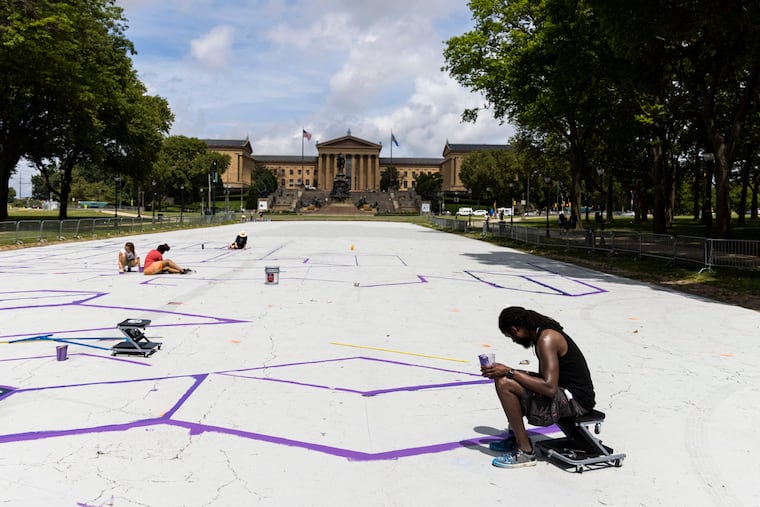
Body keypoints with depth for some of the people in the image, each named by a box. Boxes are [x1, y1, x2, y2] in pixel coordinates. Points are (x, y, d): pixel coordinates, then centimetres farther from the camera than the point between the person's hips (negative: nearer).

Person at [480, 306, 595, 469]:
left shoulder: (546, 339, -20)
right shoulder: (543, 331, 10)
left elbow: (550, 388, -28)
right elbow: (548, 378, 17)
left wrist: (509, 372, -22)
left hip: (575, 401, -10)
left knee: (504, 384, -21)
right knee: (509, 378, 19)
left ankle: (525, 452, -11)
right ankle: (515, 438, 21)